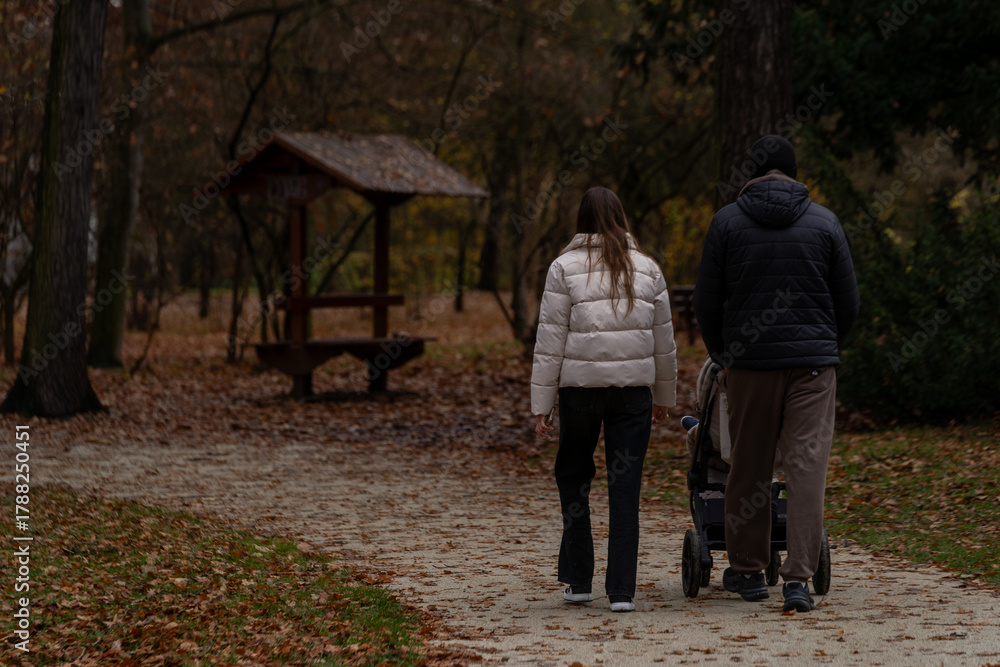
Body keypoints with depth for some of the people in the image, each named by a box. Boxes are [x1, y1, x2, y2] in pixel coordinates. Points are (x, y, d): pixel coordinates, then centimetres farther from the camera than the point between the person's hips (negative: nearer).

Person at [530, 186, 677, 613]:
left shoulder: (565, 268, -1)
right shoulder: (647, 270, 8)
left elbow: (550, 341, -3)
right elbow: (664, 341, 13)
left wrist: (540, 404, 0)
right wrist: (664, 397, 24)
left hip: (580, 386, -2)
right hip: (634, 386, 2)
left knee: (573, 476, 14)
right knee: (626, 488, 2)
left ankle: (578, 580, 14)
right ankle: (622, 590, 0)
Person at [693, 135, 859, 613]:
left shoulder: (727, 221, 2)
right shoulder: (824, 222, 4)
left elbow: (707, 303, 4)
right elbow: (848, 304, 8)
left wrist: (721, 355, 19)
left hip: (750, 361, 0)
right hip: (814, 360, 0)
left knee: (749, 466, 11)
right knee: (808, 466, -3)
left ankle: (747, 570, 20)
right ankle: (799, 578, -11)